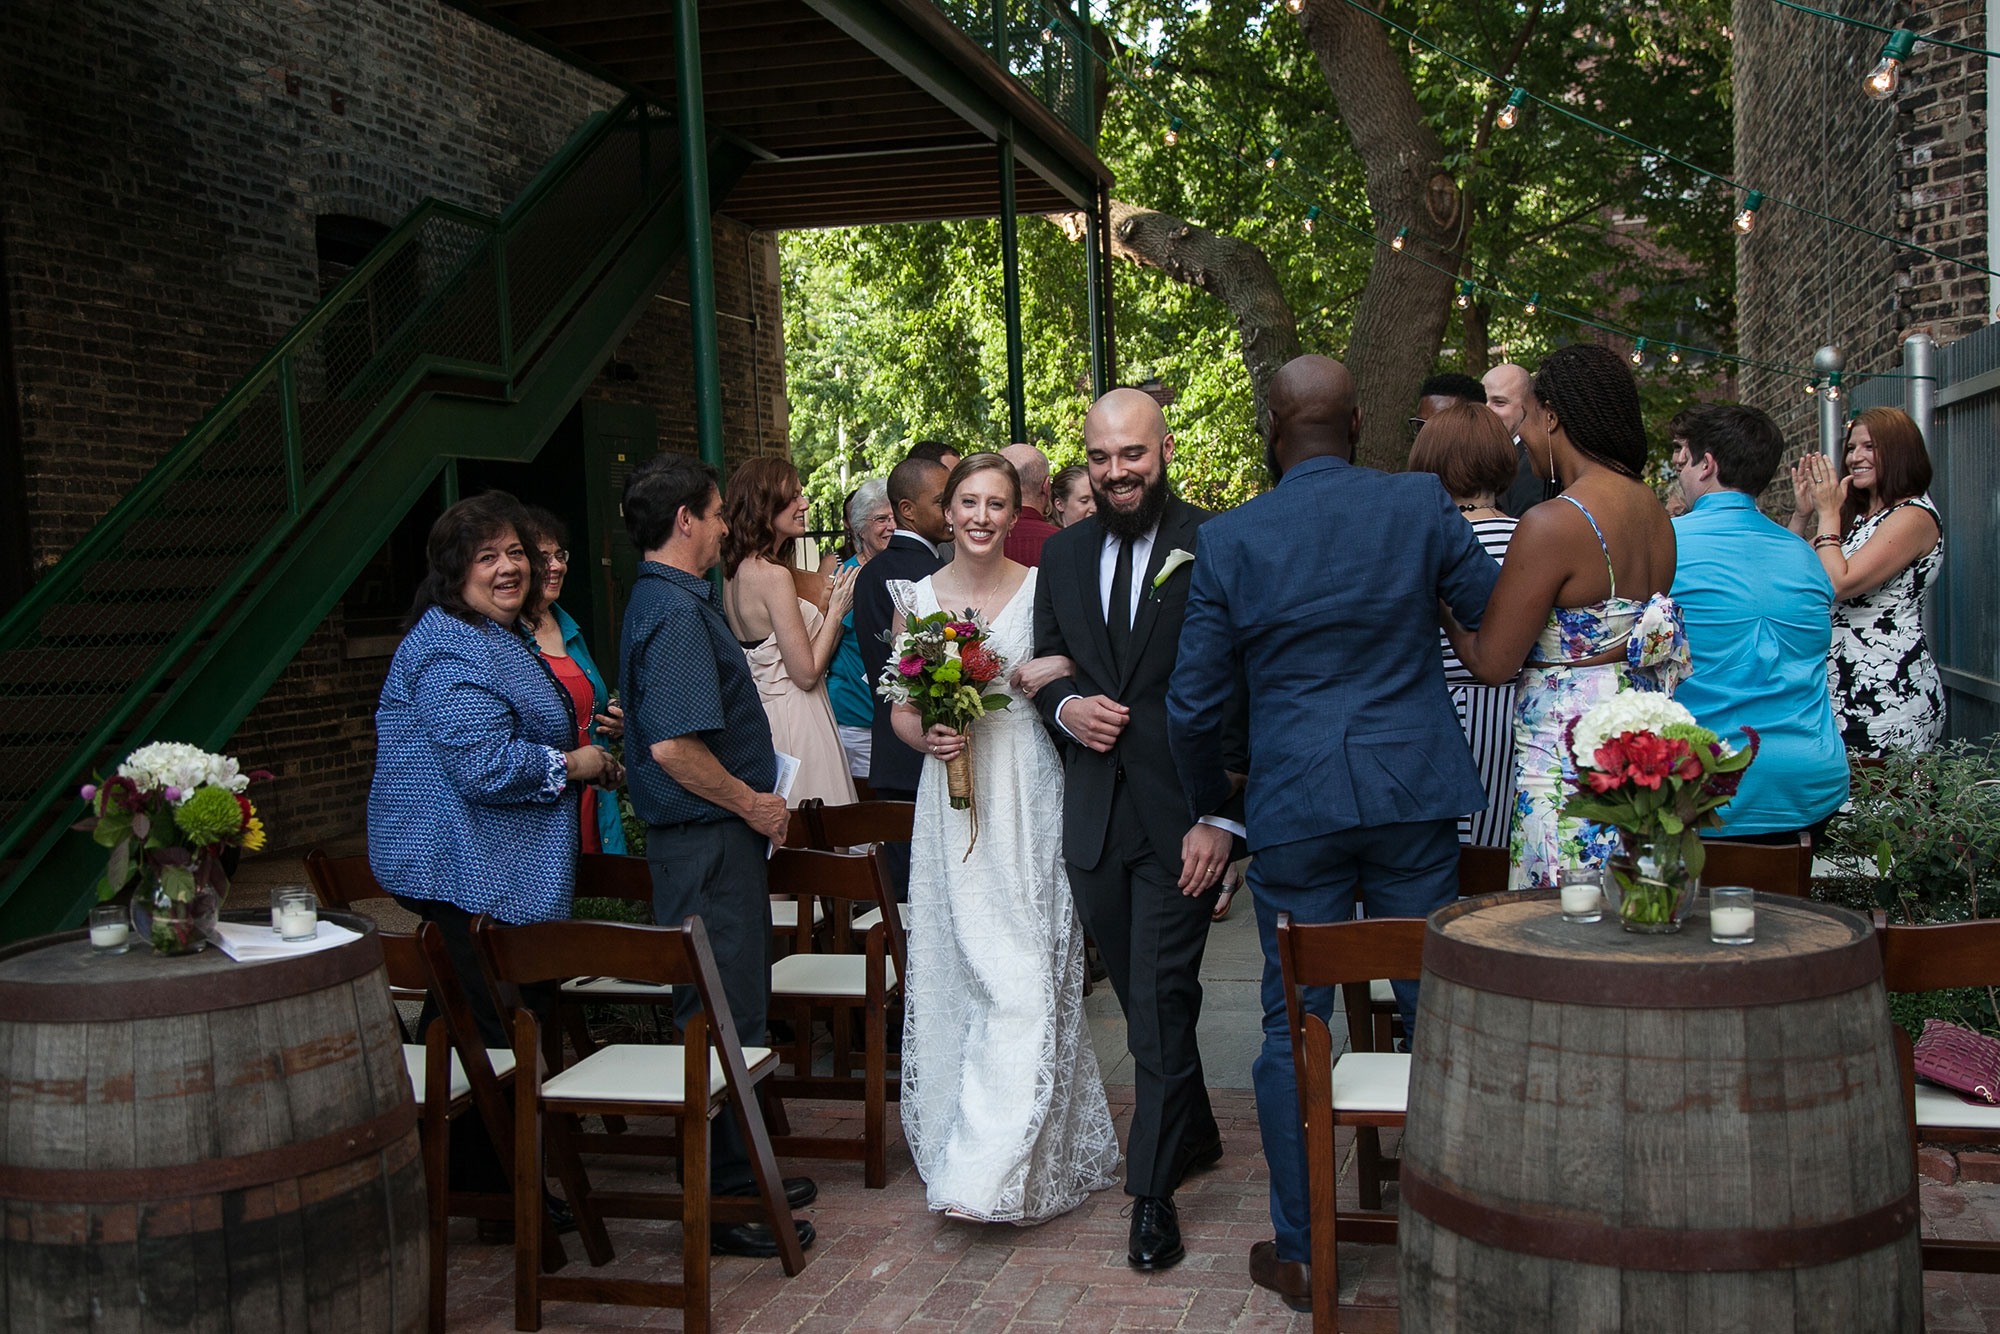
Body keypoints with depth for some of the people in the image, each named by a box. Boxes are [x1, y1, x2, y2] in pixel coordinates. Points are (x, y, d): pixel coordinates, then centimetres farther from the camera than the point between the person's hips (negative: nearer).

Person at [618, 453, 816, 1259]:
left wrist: (752, 803, 17)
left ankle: (736, 1173, 28)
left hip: (714, 836, 11)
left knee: (734, 1010, 17)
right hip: (708, 839, -11)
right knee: (722, 1019, -3)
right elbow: (674, 746, -26)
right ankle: (720, 1202, 6)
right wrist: (753, 804, -14)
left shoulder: (667, 600, 14)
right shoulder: (676, 611, -18)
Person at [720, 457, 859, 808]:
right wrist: (836, 610, -6)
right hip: (793, 723, -9)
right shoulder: (773, 575, -18)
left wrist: (825, 608, 10)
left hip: (759, 716, 9)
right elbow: (806, 673, -16)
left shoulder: (736, 571, 9)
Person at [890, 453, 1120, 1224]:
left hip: (1029, 803, -2)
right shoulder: (916, 597, 7)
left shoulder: (1043, 590, 0)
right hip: (951, 804, 3)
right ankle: (961, 1143, 23)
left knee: (1024, 977, -7)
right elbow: (900, 711, 10)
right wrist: (926, 737, -9)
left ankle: (996, 1171, -2)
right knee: (957, 971, 6)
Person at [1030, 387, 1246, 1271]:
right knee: (1143, 996, 17)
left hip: (1182, 816, -5)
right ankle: (1194, 1133, 37)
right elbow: (1043, 663, 17)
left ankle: (1154, 1192, 8)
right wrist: (1065, 706, -7)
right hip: (1093, 815, 6)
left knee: (1163, 1000, -3)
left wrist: (1222, 818, -15)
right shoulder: (1063, 554, 9)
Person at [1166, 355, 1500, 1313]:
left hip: (1294, 810, -1)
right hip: (1415, 800, 1)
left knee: (1292, 1030, 9)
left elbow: (1193, 705, 0)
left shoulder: (1228, 539, -3)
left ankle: (1299, 1252, 17)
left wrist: (1213, 807, 16)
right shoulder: (1420, 504, -2)